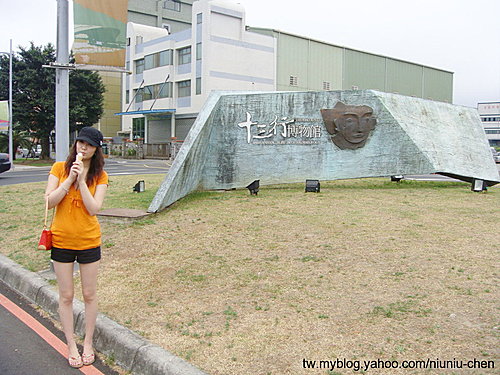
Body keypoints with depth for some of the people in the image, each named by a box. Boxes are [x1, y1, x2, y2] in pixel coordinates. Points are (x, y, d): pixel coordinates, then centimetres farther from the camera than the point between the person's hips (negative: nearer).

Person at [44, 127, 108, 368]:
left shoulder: (100, 176, -3)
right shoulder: (59, 168, -2)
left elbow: (93, 209, -14)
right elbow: (48, 202, -10)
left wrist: (81, 180, -20)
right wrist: (69, 179, -19)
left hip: (89, 242, 0)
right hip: (61, 240, 0)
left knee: (89, 295, 10)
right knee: (66, 296, 9)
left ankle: (88, 343, 27)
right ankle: (71, 345, 24)